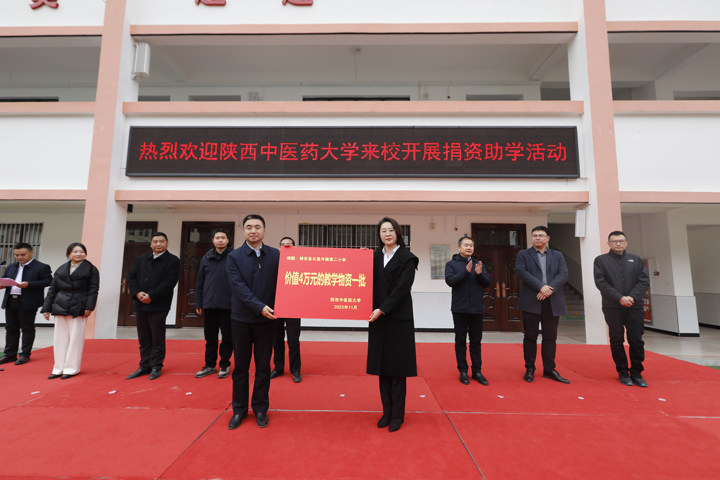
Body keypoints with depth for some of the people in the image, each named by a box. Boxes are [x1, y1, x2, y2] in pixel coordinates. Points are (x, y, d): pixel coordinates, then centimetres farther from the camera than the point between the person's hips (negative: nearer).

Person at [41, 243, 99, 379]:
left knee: (75, 338, 1)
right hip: (60, 307, 5)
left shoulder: (91, 269, 0)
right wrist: (46, 308, 9)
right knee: (59, 338, 10)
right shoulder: (61, 269, 12)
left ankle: (71, 368, 11)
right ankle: (59, 368, 20)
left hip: (78, 309, -4)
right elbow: (52, 289, 13)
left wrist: (89, 307, -13)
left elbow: (93, 290, -5)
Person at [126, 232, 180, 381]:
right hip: (140, 304, 5)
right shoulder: (141, 259, 14)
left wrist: (151, 296, -17)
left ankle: (156, 367, 15)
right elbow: (132, 277, 10)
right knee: (143, 338, 13)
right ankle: (145, 366, 25)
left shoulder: (173, 261, -4)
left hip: (158, 306, -5)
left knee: (157, 338, 4)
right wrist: (137, 292, -7)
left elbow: (169, 283, -12)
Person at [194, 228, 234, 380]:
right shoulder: (206, 258, 9)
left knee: (227, 337, 8)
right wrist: (198, 303, 7)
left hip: (228, 305, -4)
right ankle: (209, 365, 28)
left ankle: (225, 365, 22)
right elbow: (200, 282, 11)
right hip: (209, 304, 4)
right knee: (210, 337, 14)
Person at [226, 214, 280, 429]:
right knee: (240, 366, 12)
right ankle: (239, 409, 29)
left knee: (263, 366, 10)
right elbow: (238, 287, -11)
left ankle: (260, 408, 26)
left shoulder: (276, 255, 0)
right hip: (242, 318, 0)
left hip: (266, 319, 0)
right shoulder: (234, 257, -1)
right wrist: (259, 307, -19)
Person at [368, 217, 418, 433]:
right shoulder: (374, 257, 9)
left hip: (398, 319, -4)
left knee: (397, 368, 6)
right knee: (382, 367, 11)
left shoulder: (407, 258, -3)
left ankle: (398, 415, 21)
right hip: (378, 319, 4)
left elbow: (401, 288, -12)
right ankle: (386, 412, 27)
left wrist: (382, 310, -18)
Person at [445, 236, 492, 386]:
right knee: (460, 341, 6)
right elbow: (450, 281, -13)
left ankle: (477, 371, 20)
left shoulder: (478, 264, 11)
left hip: (476, 309, 3)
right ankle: (463, 371, 16)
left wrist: (480, 273, -14)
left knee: (476, 341, 10)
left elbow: (487, 283, 6)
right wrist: (466, 272, -21)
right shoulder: (452, 264, 0)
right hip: (460, 309, -3)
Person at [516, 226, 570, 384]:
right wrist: (541, 287, -18)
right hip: (531, 301, -2)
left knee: (550, 337, 9)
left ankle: (549, 369, 22)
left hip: (553, 302, 3)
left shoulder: (557, 256, 14)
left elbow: (563, 274, 0)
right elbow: (522, 272, -9)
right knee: (530, 337, 4)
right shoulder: (523, 254, 6)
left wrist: (550, 289, -16)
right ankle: (530, 369, 15)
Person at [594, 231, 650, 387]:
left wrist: (632, 297, -11)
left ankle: (636, 373, 18)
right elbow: (601, 282, -5)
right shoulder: (601, 260, 3)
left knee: (636, 340, 4)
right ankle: (623, 372, 17)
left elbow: (644, 280, 4)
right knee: (617, 341, 5)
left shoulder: (635, 259, 12)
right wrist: (620, 298, -14)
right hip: (612, 307, -2)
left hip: (634, 307, 2)